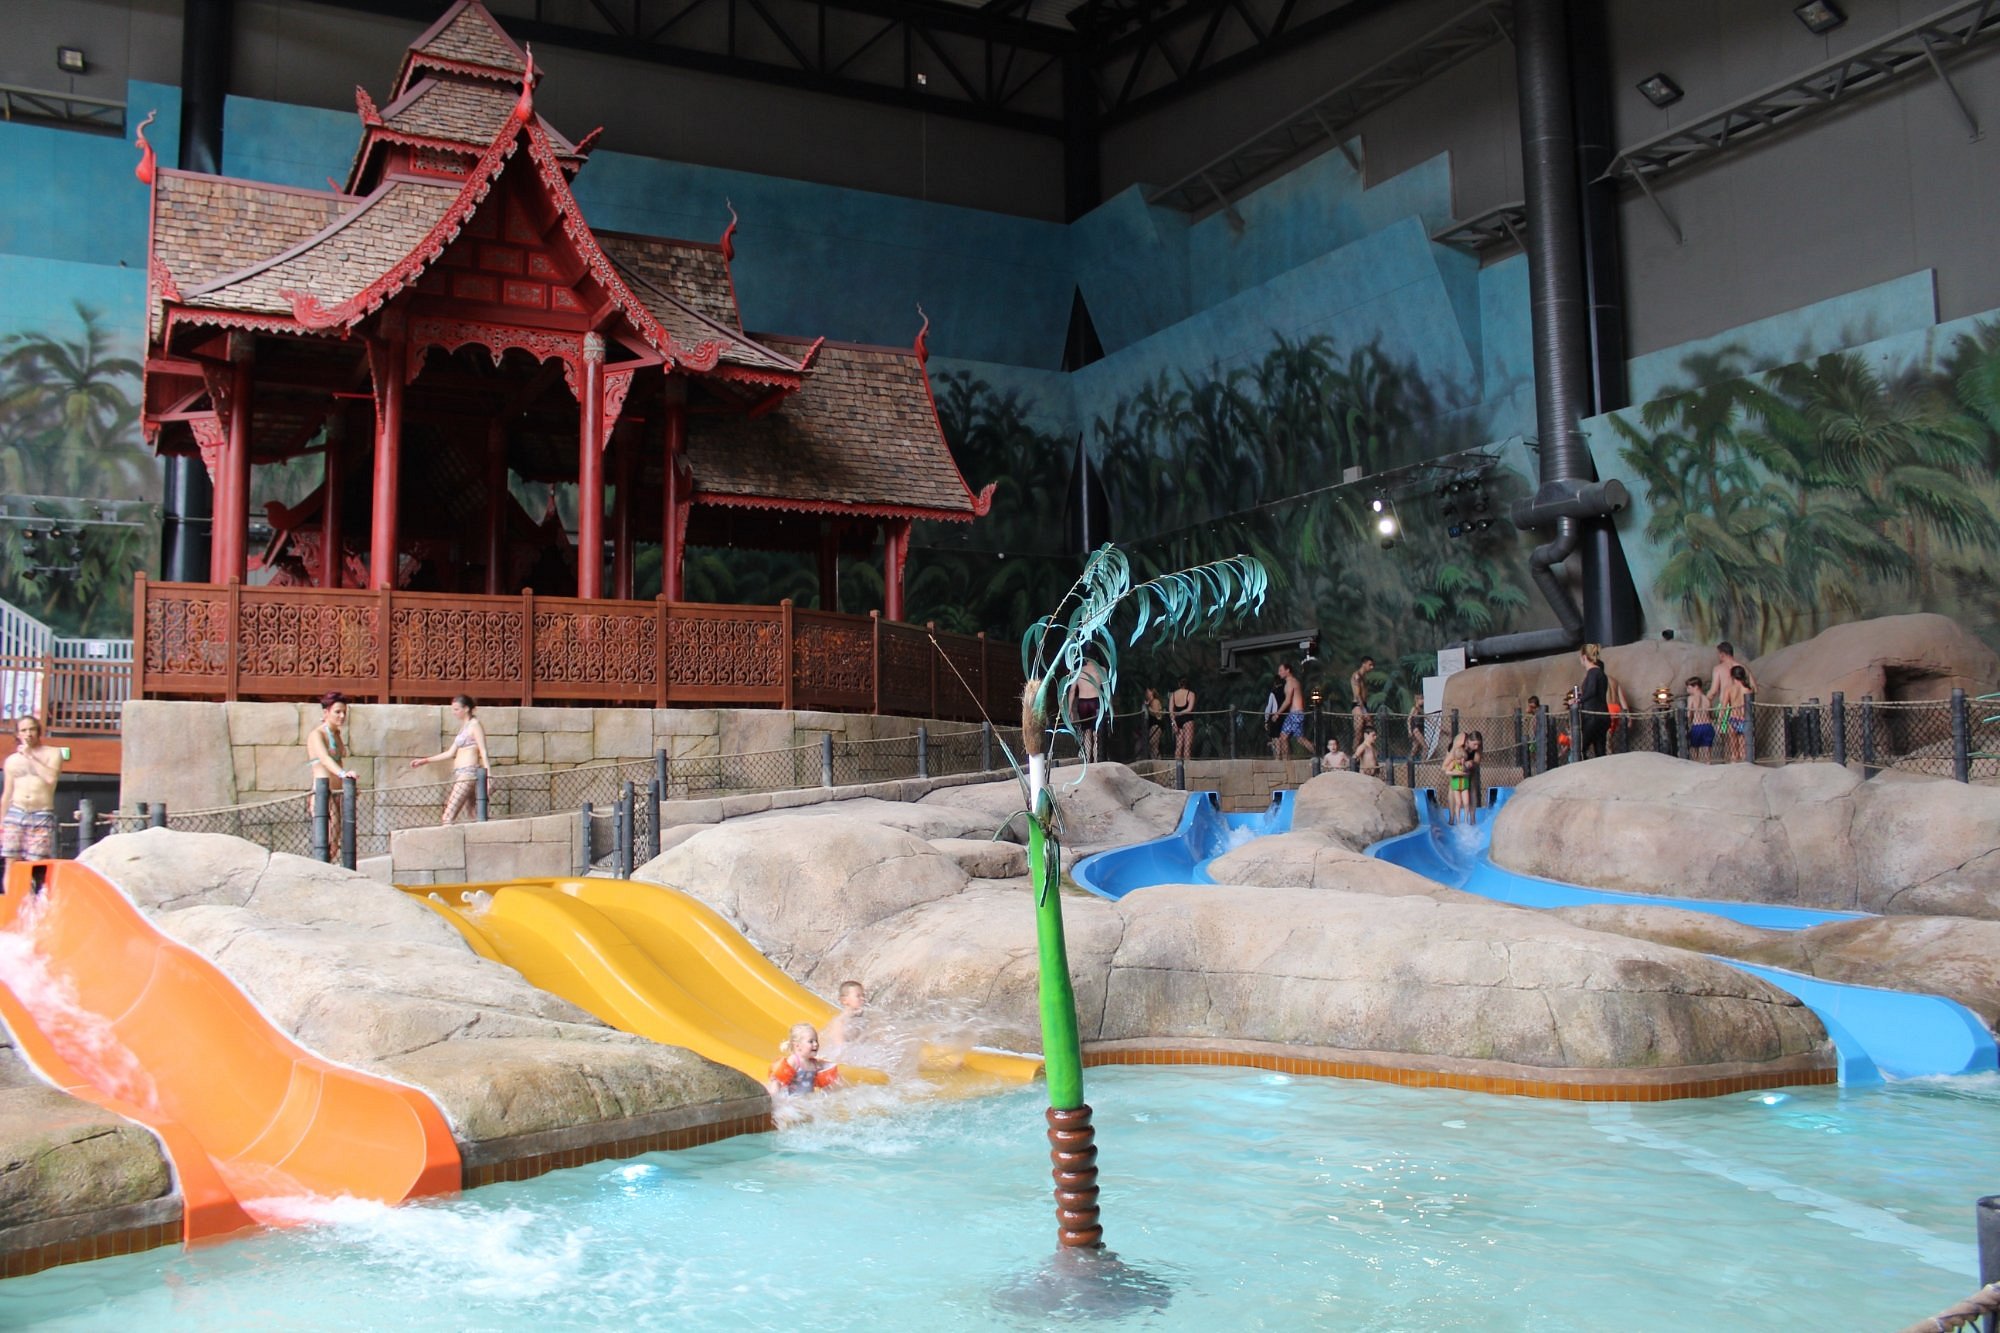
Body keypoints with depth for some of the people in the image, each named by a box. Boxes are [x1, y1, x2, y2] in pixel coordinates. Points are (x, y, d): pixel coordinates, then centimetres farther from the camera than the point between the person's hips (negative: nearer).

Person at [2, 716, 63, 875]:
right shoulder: (12, 760, 15)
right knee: (11, 863, -6)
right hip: (15, 813, 3)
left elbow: (51, 777, -12)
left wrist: (30, 756, -7)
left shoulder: (52, 753, 7)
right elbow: (6, 794, 18)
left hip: (42, 816, -3)